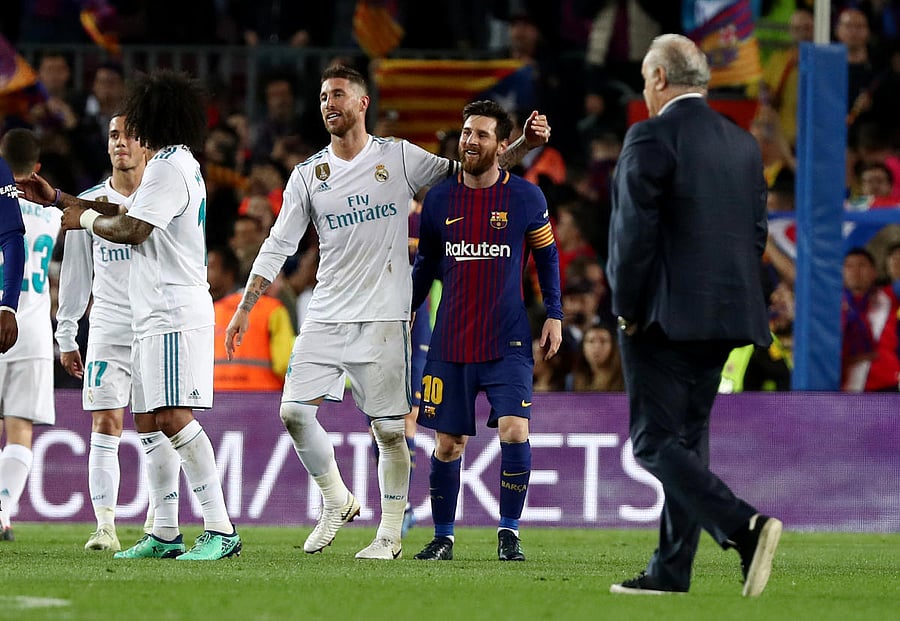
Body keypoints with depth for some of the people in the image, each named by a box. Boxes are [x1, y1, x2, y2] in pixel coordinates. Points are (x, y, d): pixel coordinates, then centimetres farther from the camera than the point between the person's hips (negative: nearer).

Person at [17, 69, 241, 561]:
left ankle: (220, 529, -21)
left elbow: (130, 230, -17)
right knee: (147, 423, 11)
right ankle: (164, 535, 13)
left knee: (173, 417, -17)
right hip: (155, 317, 11)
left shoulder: (169, 167, -12)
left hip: (176, 313, -11)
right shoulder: (175, 164, 20)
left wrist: (84, 218, 2)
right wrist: (58, 199, 30)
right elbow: (125, 211, 29)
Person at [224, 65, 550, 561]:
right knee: (294, 411, -7)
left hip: (383, 317, -3)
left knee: (389, 428, -2)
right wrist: (243, 310, 7)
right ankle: (336, 502, 14)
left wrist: (524, 145, -2)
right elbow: (278, 246, 10)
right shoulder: (308, 176, 8)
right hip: (326, 316, 3)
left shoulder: (399, 158, 2)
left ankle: (390, 534, 8)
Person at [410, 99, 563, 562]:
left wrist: (554, 315, 4)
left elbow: (547, 256, 11)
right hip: (450, 342, 2)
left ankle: (509, 532, -3)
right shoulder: (439, 199, 4)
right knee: (448, 442, 4)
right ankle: (442, 537, 18)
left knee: (514, 430, -16)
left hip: (508, 341, -2)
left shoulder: (526, 197, -1)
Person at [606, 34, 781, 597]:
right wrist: (732, 297, 18)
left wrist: (626, 311, -7)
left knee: (656, 441, -6)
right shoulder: (743, 144, 11)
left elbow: (634, 231, -16)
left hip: (665, 317, -8)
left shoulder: (652, 138, -12)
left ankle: (744, 527, -25)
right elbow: (757, 232, 13)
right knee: (689, 437, 14)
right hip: (725, 317, 8)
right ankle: (671, 571, 15)